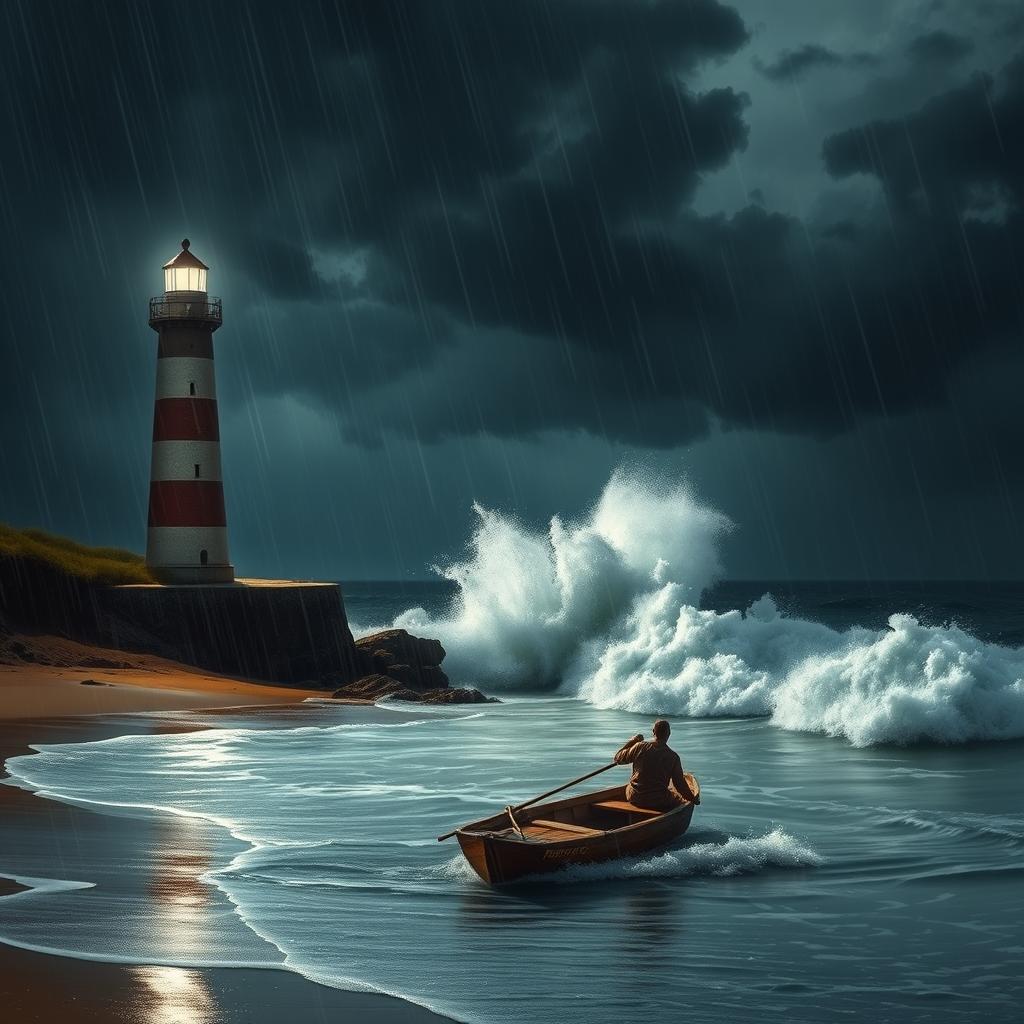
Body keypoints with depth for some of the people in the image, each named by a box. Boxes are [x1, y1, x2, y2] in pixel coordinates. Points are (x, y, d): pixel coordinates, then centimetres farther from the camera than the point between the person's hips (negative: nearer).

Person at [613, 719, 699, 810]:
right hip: (659, 802, -2)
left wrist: (633, 740, 17)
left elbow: (618, 758, 7)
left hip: (634, 799, 2)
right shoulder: (673, 757, -7)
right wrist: (692, 798, 14)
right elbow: (680, 784, -3)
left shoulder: (640, 747, -7)